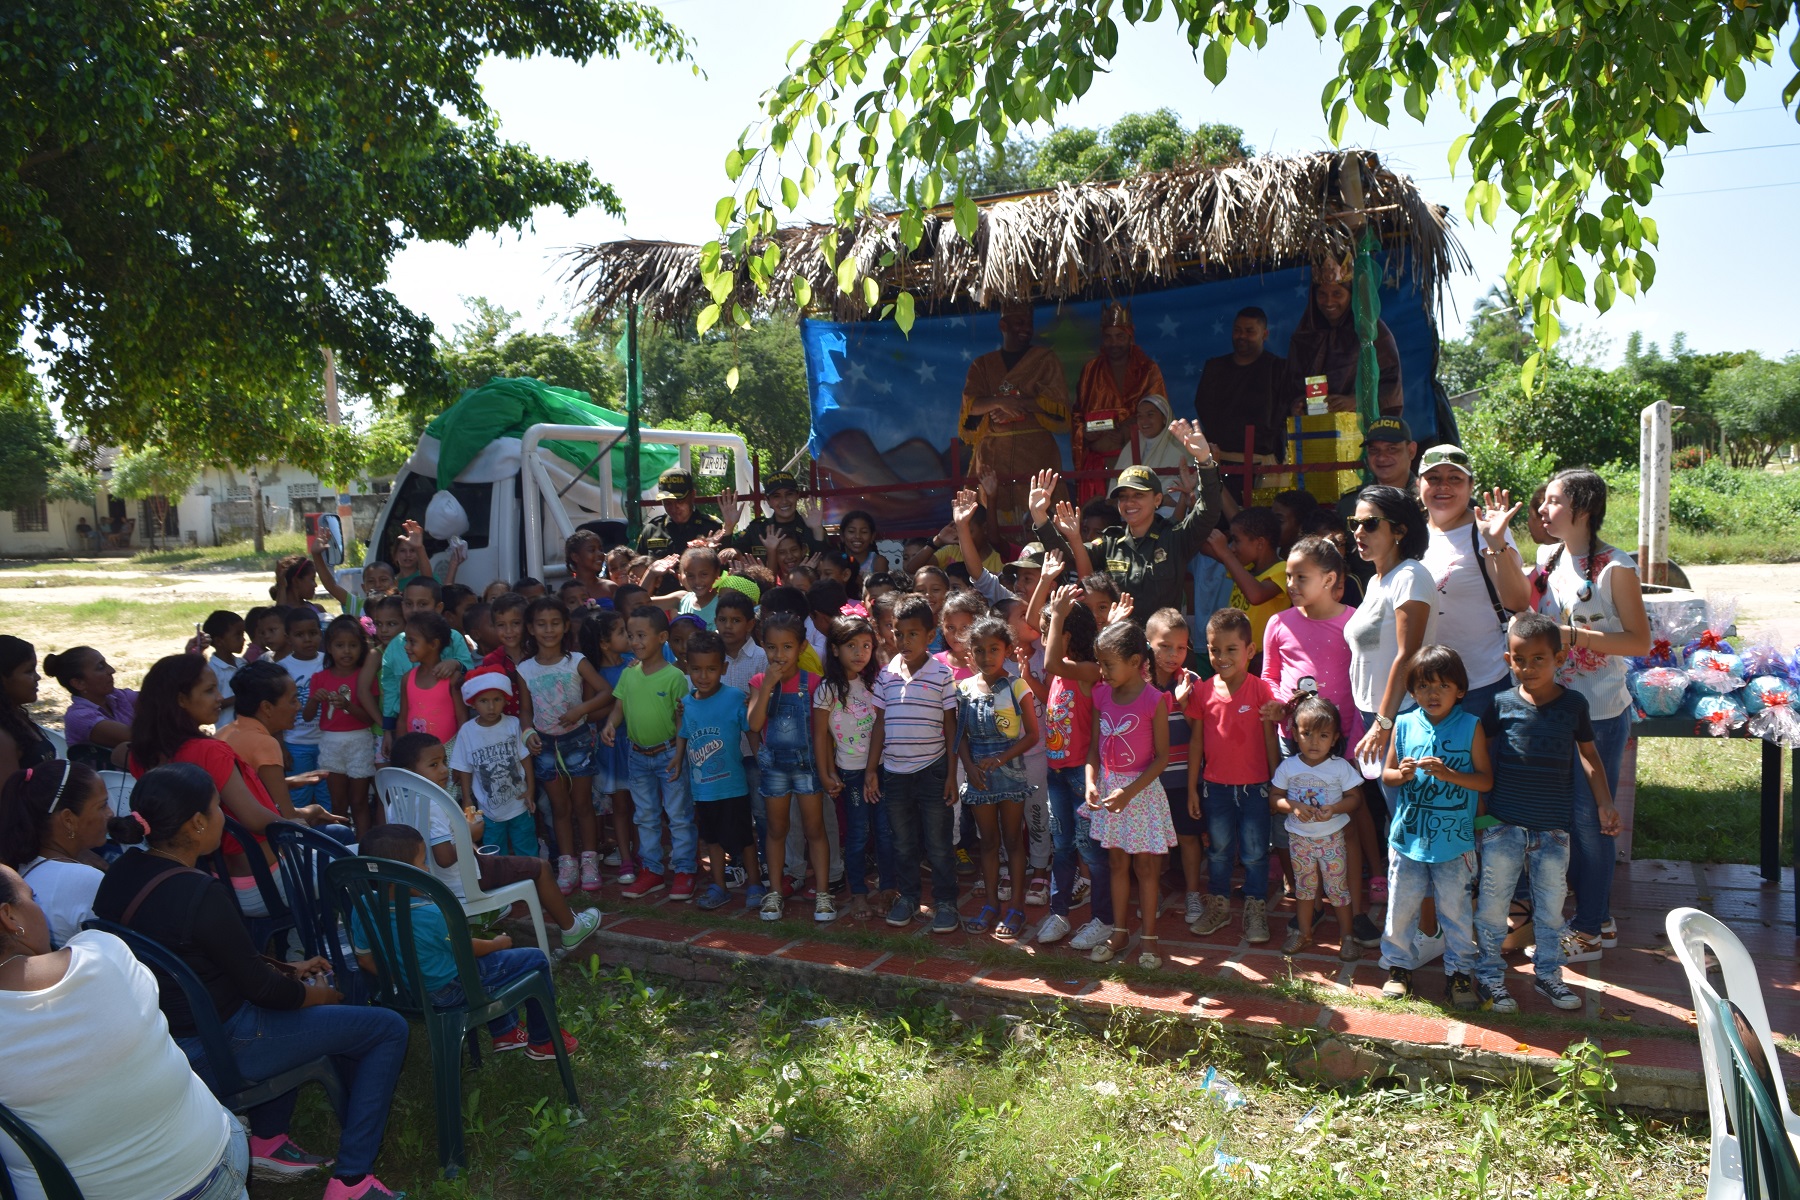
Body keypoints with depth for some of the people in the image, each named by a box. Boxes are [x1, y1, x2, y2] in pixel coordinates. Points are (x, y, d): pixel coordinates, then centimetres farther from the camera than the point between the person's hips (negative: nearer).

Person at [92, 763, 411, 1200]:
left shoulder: (124, 872, -3)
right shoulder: (199, 893, -29)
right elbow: (260, 988, -17)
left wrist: (287, 968, 11)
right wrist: (314, 993, 2)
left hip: (165, 1031, 9)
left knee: (295, 985, 32)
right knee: (389, 1028, 1)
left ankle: (267, 1142, 33)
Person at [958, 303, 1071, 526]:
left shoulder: (1046, 359, 12)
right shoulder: (982, 365, 16)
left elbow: (1057, 403, 0)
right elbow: (970, 405, 1)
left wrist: (1016, 403, -12)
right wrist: (1000, 402, -18)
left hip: (1036, 451, -1)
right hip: (993, 453, 1)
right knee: (996, 514, -8)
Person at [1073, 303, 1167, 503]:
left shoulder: (1148, 370, 10)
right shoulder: (1091, 370, 17)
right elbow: (1077, 415, 16)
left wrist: (1126, 432, -12)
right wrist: (1086, 434, -5)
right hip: (1096, 463, 2)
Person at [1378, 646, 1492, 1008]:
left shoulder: (1471, 727, -5)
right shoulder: (1404, 725, 0)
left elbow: (1486, 780, -6)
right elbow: (1386, 774, 6)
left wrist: (1449, 774, -22)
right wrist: (1402, 774, -16)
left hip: (1454, 840, -2)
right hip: (1408, 837, 2)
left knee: (1455, 908, 9)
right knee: (1401, 905, 10)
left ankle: (1459, 971, 26)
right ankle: (1398, 965, 28)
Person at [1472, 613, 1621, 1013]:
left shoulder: (1574, 703, 0)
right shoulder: (1502, 704, -4)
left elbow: (1588, 754, 12)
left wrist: (1605, 803, 9)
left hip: (1553, 828, 1)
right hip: (1503, 824, -1)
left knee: (1551, 904, 12)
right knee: (1493, 902, 5)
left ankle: (1548, 972, 29)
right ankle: (1489, 973, 19)